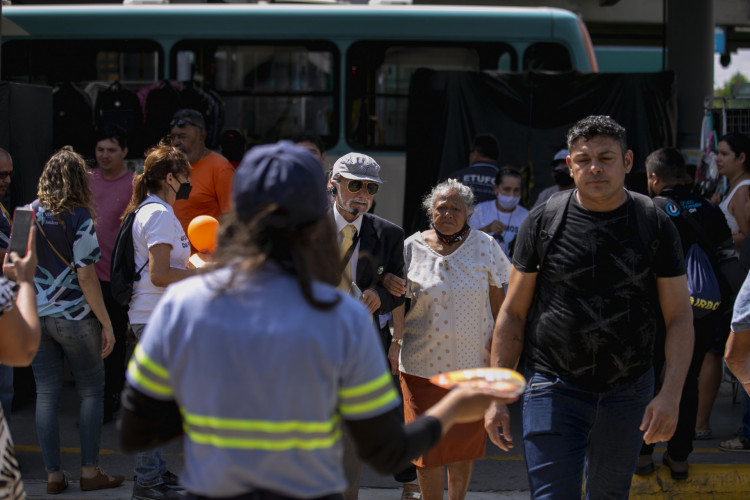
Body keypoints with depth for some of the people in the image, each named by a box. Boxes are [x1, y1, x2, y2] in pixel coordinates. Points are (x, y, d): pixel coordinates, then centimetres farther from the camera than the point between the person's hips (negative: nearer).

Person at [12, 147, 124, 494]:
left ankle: (53, 475, 10)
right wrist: (106, 324, -10)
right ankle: (89, 471, 9)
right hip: (74, 318, -5)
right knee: (91, 392, 8)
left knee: (46, 396, 7)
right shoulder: (78, 217, -11)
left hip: (36, 318, 5)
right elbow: (86, 276, -14)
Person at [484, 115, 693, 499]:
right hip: (554, 390, -2)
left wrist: (670, 395, -14)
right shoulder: (543, 222, -3)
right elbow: (513, 313, 1)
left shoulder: (655, 225, -1)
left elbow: (679, 317, -1)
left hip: (628, 391, 2)